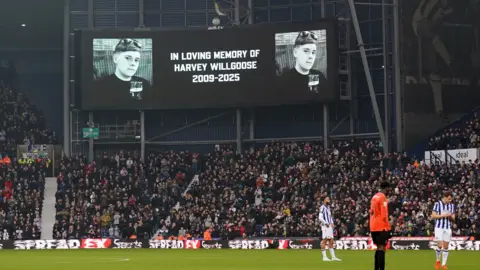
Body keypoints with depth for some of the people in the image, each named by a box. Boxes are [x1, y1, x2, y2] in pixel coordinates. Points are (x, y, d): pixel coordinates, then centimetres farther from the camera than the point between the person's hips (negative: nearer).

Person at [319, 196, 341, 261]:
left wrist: (332, 223, 12)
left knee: (331, 241, 9)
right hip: (325, 226, -9)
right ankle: (324, 257, -5)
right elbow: (320, 217, -16)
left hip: (330, 226, 9)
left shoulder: (328, 207, 19)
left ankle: (333, 257, 11)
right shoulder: (322, 207, -9)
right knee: (324, 241, -7)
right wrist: (326, 223, -20)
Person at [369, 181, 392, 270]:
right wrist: (388, 228, -13)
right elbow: (384, 215, -16)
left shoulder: (374, 197, 15)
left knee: (379, 248, 16)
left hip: (373, 227, 9)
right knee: (382, 248, -9)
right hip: (381, 226, -9)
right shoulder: (383, 198, -11)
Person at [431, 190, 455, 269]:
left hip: (448, 228, 4)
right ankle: (438, 261, 12)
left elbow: (453, 218, 11)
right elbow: (433, 216, -9)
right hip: (439, 227, -4)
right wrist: (443, 215, -17)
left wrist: (451, 216, -12)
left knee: (446, 247, 2)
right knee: (440, 245, -11)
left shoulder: (452, 205, 8)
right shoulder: (437, 204, -5)